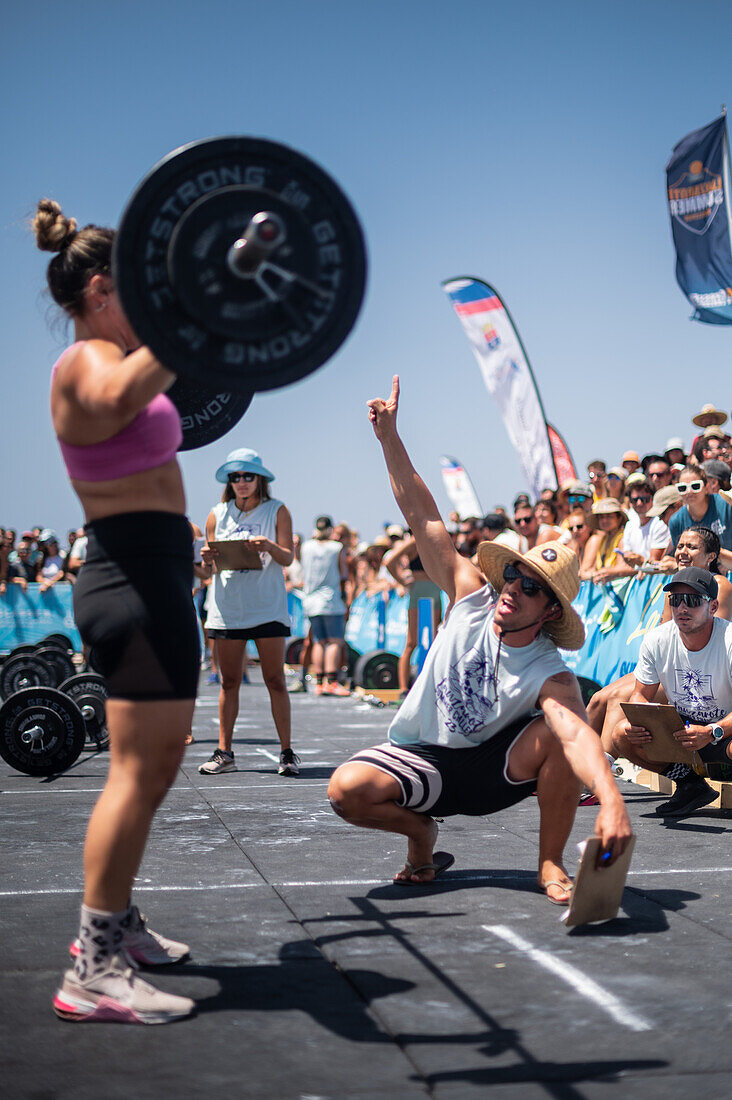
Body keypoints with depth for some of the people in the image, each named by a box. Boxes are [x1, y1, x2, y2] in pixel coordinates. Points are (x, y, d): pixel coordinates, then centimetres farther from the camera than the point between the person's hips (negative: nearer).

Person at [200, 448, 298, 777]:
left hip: (267, 607, -2)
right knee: (229, 682, 4)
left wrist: (269, 546, -24)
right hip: (226, 607, 2)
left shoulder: (276, 511, 4)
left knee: (275, 681, -3)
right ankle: (224, 752, 9)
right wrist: (208, 558, -12)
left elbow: (287, 558, -3)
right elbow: (211, 557, 11)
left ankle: (286, 752, 1)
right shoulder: (218, 514, 11)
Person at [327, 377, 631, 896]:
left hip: (491, 767, -2)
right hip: (420, 758, 2)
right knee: (348, 788, -29)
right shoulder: (472, 596, -12)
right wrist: (390, 438, -16)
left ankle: (551, 863, -9)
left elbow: (577, 733, -43)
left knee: (558, 733, -32)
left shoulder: (549, 675, -22)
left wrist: (612, 800, -62)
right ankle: (422, 832, 6)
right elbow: (424, 518, -12)